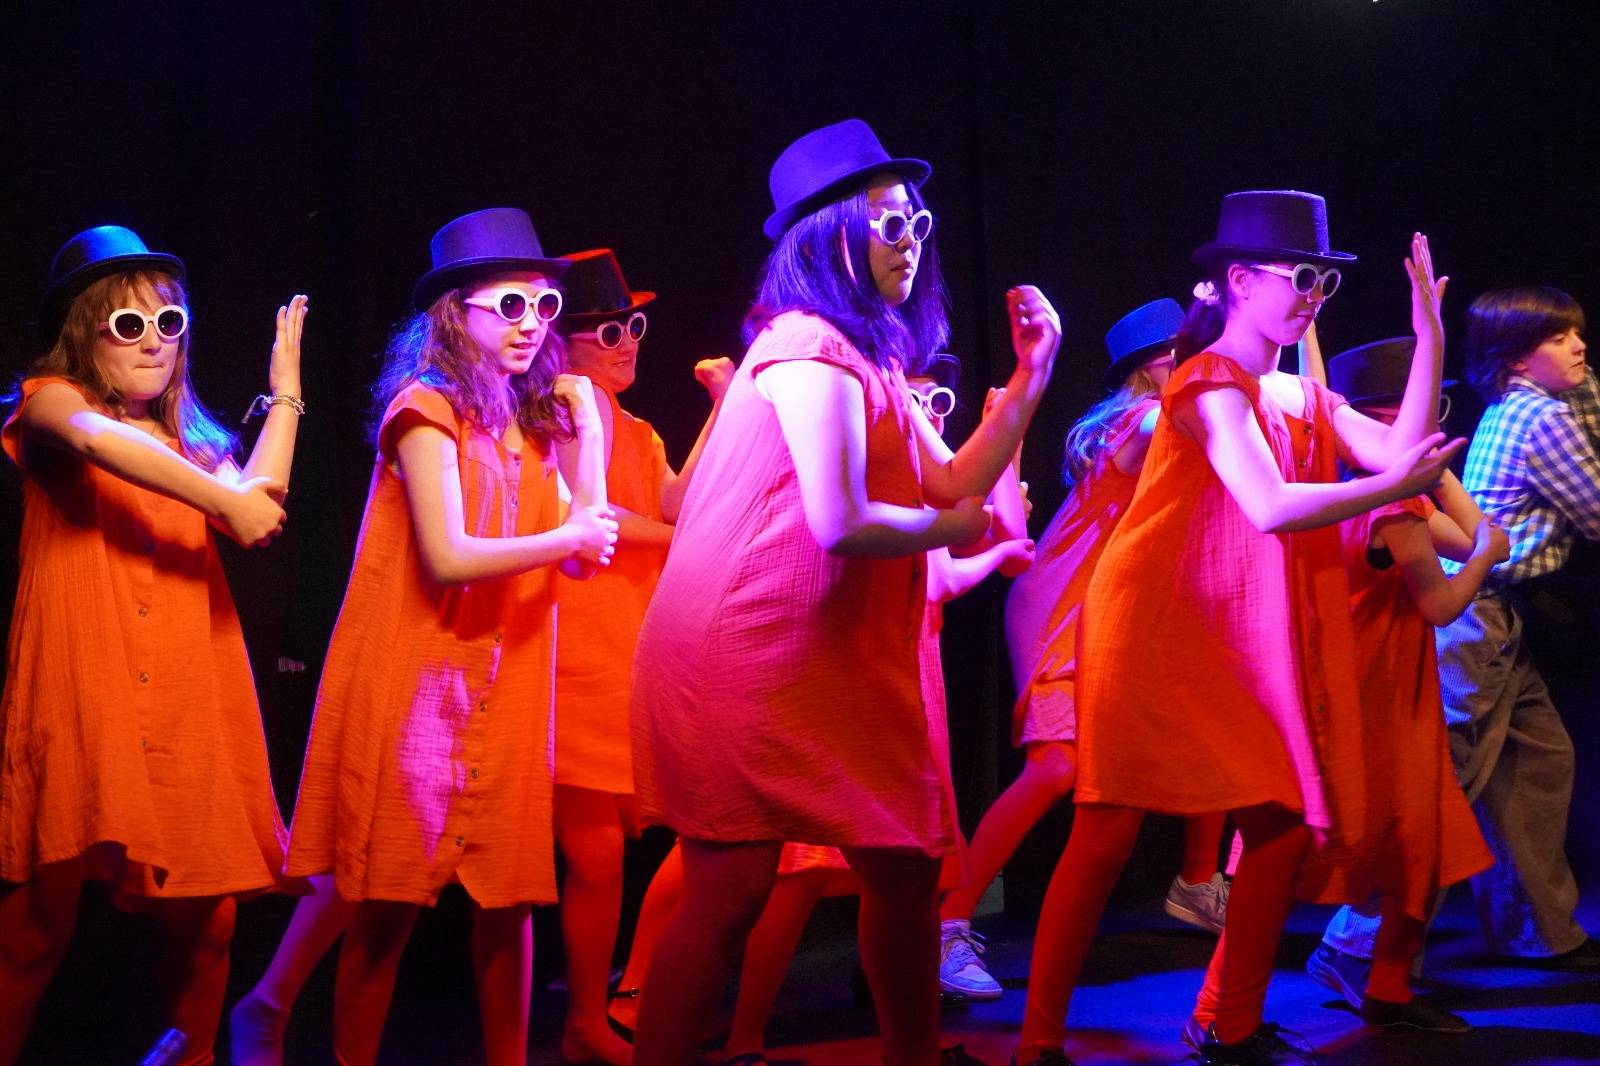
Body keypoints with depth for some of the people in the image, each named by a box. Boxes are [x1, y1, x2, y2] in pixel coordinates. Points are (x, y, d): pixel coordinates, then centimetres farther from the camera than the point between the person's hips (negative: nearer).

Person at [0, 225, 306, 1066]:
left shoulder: (189, 442, 21)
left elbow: (257, 508, 1)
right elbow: (97, 438, -20)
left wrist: (285, 396, 7)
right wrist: (224, 500, -23)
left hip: (188, 707, 5)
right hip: (82, 696, -4)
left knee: (205, 914, 0)